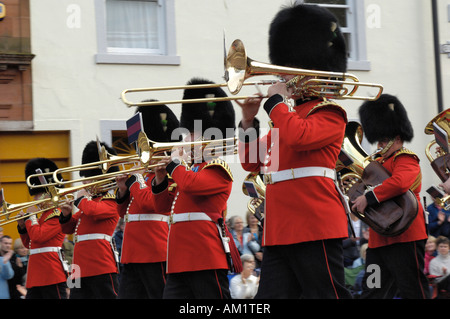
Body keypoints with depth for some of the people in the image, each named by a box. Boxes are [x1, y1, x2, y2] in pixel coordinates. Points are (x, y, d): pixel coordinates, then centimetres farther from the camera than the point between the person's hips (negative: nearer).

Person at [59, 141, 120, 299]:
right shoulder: (88, 202, 23)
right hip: (81, 267, 9)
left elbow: (94, 211, -23)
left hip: (101, 266, -9)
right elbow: (68, 228, 26)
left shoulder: (111, 200, -2)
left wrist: (82, 198, -3)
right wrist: (66, 214, 5)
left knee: (106, 296, -7)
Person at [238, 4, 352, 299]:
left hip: (316, 227, -8)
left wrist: (275, 101, -7)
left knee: (327, 294, -5)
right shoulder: (286, 118, 24)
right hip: (279, 231, 8)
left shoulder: (329, 114, -1)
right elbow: (252, 163, 24)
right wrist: (249, 121, 10)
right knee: (271, 296, 3)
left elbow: (298, 136, -22)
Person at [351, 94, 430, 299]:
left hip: (404, 236, -9)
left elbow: (399, 183, -26)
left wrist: (368, 198, -25)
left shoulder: (405, 160, -7)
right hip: (379, 239, 10)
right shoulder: (378, 163, 22)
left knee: (413, 292, -6)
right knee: (372, 293, 7)